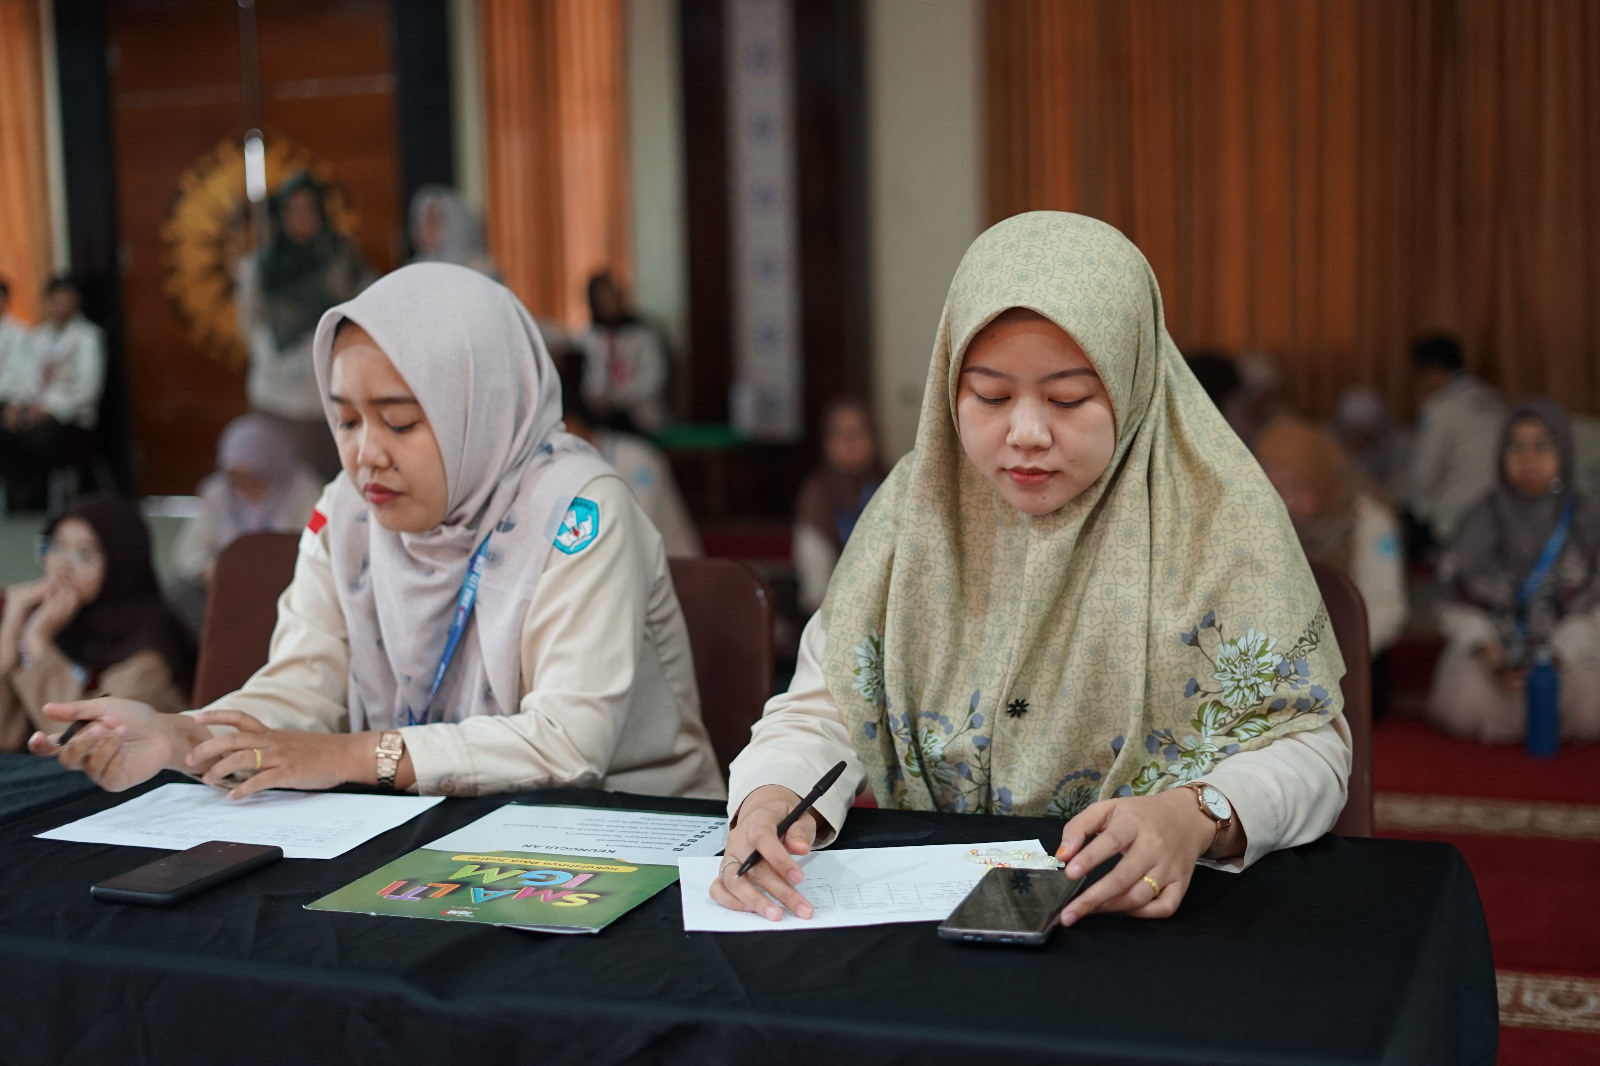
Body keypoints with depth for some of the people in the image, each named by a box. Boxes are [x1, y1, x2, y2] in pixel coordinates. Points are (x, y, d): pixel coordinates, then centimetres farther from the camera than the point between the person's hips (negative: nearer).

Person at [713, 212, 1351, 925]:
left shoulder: (1216, 514, -7)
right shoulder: (917, 502, 1)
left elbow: (1304, 742, -7)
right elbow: (826, 710, 1)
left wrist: (1196, 815, -29)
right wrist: (771, 798, -21)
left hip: (1156, 916, 0)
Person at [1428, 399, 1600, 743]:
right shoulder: (1480, 522, 5)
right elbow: (1457, 605, 2)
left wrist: (1556, 655, -18)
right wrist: (1485, 648, -16)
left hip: (1570, 653, 0)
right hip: (1495, 647, 0)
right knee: (1467, 704, -31)